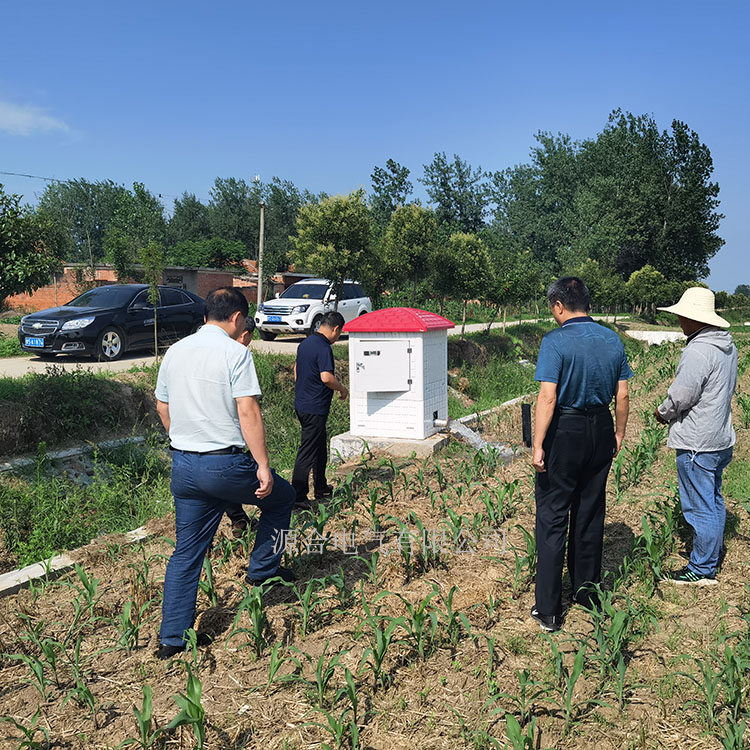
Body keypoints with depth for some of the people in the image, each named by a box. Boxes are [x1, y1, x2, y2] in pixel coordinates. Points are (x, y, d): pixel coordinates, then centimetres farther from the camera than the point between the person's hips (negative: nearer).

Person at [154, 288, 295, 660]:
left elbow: (162, 407, 18)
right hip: (225, 465, -6)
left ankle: (172, 637, 18)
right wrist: (263, 465, -16)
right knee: (281, 496, 21)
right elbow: (247, 412, -18)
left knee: (186, 552, 14)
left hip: (182, 465, 7)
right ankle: (262, 568, 27)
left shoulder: (175, 351, 10)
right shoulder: (235, 352, -11)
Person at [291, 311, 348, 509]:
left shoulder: (305, 343, 10)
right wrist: (342, 389, -12)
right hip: (315, 408, -10)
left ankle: (321, 488, 33)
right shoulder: (324, 348, -19)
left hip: (301, 403, 10)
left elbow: (296, 369, 20)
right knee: (307, 453, -4)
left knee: (320, 448, 21)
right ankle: (297, 497, 1)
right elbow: (326, 377, -29)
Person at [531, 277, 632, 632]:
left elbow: (548, 397, -21)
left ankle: (548, 610, 5)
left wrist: (538, 445, -17)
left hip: (564, 432, -6)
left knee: (552, 519, 2)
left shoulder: (555, 341, -15)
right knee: (590, 515, 18)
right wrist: (619, 433, 18)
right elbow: (623, 395, 6)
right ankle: (588, 593, 31)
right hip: (601, 430, 6)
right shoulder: (612, 339, 4)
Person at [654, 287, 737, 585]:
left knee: (699, 505, 0)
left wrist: (662, 413, -3)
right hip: (721, 438, 10)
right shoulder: (728, 347, 8)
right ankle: (713, 554, 37)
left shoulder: (697, 352, -24)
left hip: (697, 443, -10)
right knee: (714, 500, 22)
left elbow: (680, 396, -22)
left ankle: (702, 569, 11)